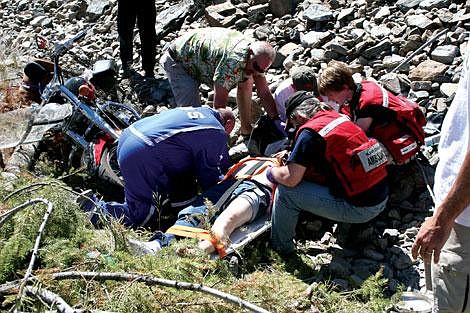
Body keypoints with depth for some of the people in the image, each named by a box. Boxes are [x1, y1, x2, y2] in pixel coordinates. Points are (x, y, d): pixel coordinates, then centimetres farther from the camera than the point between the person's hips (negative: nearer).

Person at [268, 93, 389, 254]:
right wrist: (291, 157, 25)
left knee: (286, 191, -3)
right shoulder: (340, 117, 10)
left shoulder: (310, 131, -14)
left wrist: (272, 172, 4)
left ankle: (280, 246, 15)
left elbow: (290, 178, -17)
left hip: (359, 208, -8)